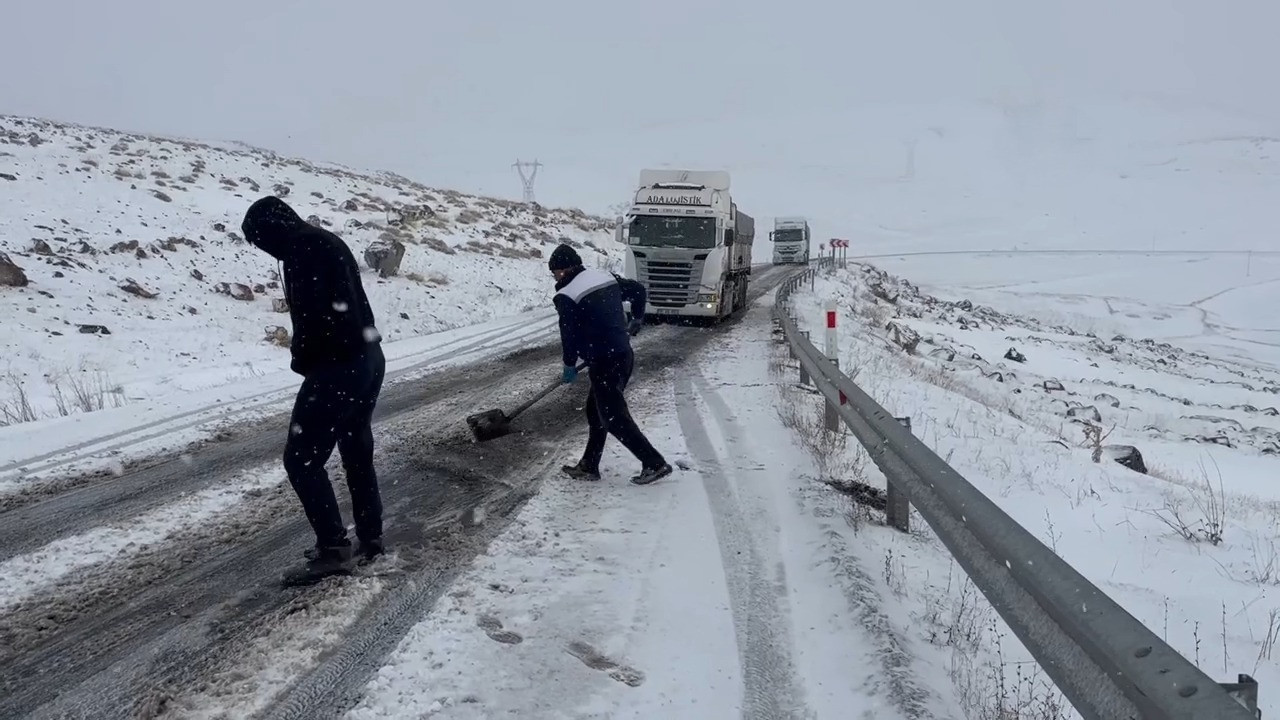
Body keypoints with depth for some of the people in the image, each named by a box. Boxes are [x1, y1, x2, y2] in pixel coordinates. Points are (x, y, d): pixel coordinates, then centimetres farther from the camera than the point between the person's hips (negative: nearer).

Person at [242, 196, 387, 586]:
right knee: (358, 452, 18)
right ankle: (370, 538, 26)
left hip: (337, 366, -10)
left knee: (301, 458, -4)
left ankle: (333, 549, -4)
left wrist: (301, 360, -4)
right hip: (368, 359, 10)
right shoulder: (328, 241, 17)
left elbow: (313, 314, -20)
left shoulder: (304, 248, -12)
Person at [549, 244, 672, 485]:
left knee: (614, 418, 0)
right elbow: (638, 289, 18)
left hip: (604, 363, -9)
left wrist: (570, 364, 7)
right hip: (624, 355, 9)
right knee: (596, 411, 18)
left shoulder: (566, 297, -12)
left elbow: (569, 335, -9)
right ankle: (589, 466, 25)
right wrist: (637, 318, 33)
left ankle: (655, 463, 2)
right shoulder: (605, 277, 10)